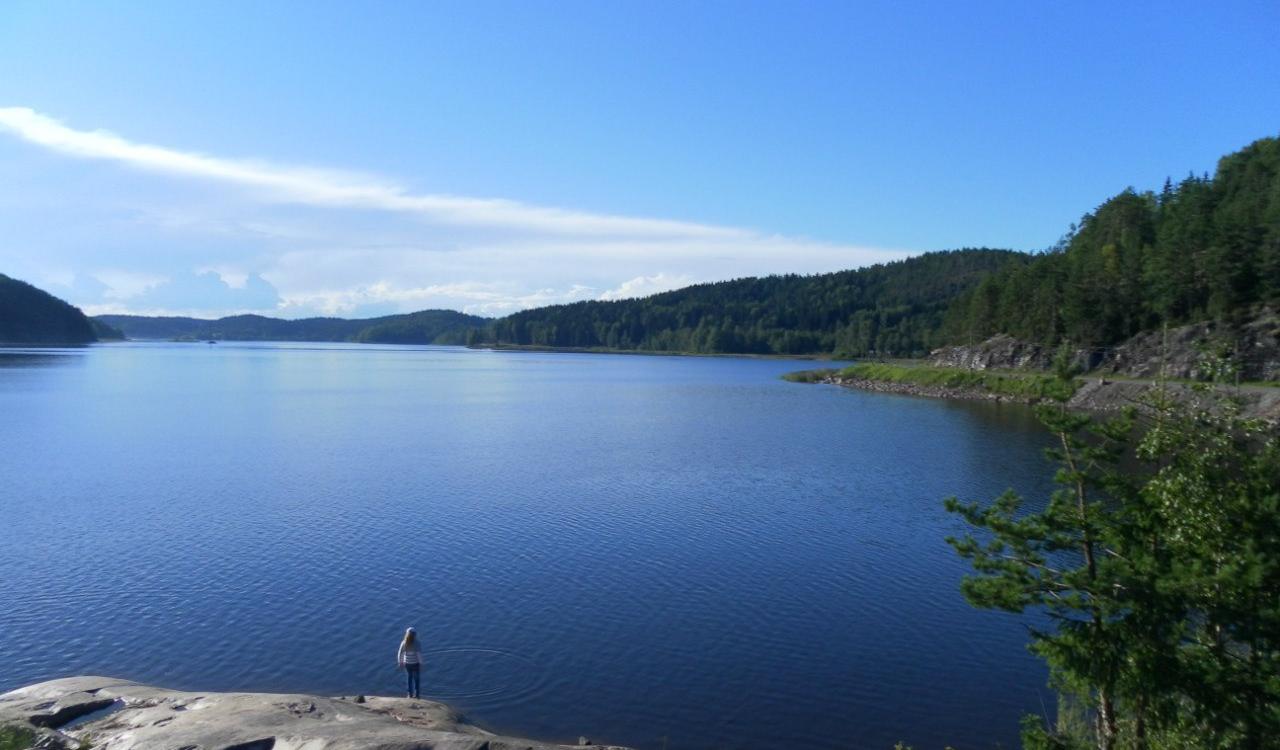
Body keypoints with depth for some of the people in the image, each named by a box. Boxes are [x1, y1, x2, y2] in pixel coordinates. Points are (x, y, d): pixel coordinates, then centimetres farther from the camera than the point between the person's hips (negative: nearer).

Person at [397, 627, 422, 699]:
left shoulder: (404, 643, -11)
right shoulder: (416, 643, -19)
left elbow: (400, 654, -5)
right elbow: (419, 654, -18)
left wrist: (400, 662, 9)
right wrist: (421, 664, -8)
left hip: (407, 663, 2)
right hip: (415, 664, -2)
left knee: (409, 678, 21)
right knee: (416, 679, 17)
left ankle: (410, 694, 28)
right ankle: (416, 694, 23)